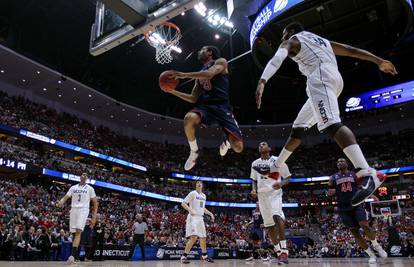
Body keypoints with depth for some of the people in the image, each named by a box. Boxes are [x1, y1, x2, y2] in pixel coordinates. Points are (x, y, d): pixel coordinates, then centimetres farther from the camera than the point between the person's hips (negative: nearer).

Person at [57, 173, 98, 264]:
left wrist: (94, 217, -1)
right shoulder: (73, 187, 16)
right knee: (75, 233, 6)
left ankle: (73, 255, -30)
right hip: (74, 210, 4)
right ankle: (76, 256, 15)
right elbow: (65, 197, 9)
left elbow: (95, 203, 7)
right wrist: (61, 202, -17)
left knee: (78, 231, -20)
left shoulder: (89, 188, 7)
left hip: (83, 210, -4)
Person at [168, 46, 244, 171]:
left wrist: (185, 75, -13)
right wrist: (173, 91, 15)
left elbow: (209, 74, -16)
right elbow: (194, 98, 22)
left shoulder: (221, 61, 8)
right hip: (204, 105, 4)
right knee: (189, 118, -35)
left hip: (222, 106, -4)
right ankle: (194, 152, -8)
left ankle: (226, 140, 23)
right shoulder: (200, 74, 25)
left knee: (238, 147, -16)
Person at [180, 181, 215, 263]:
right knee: (194, 237, -19)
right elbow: (183, 203, -10)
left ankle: (204, 255, 29)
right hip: (193, 217, -8)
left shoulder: (204, 196, 17)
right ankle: (184, 256, -12)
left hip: (200, 218, 8)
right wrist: (190, 210, -26)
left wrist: (210, 213, 18)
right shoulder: (193, 193, -5)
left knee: (203, 237, 13)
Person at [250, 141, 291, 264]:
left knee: (277, 216, -28)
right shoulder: (255, 164, 11)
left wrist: (281, 183, -17)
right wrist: (254, 190, 1)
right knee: (268, 224, 4)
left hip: (274, 193, -5)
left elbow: (287, 177, 4)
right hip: (262, 195, 5)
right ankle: (278, 251, 17)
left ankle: (284, 250, -27)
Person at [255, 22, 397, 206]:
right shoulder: (320, 40, 34)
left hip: (320, 77, -9)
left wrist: (262, 82, -26)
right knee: (298, 127, 16)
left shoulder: (291, 41, 13)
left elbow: (277, 59, -9)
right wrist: (379, 61, 28)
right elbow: (351, 50, 29)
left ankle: (368, 175, -42)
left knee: (331, 124, -26)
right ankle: (276, 167, 25)